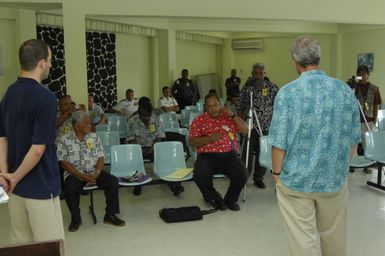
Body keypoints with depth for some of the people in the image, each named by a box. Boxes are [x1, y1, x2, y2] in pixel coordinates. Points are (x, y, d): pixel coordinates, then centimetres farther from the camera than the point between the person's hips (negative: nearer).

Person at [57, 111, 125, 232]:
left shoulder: (94, 137, 7)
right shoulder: (64, 140, -3)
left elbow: (101, 157, 5)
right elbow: (64, 163, -7)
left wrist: (97, 172, -15)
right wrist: (82, 176, -18)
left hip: (93, 172, 3)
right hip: (74, 174, -3)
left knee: (113, 181, -20)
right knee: (70, 189, -34)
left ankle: (110, 215, -7)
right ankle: (75, 219, -10)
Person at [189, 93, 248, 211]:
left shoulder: (228, 117, 14)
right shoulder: (199, 120, 7)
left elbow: (245, 130, 6)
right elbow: (192, 141, 0)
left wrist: (233, 115, -4)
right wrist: (210, 138, -15)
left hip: (229, 155, 1)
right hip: (207, 156, -1)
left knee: (242, 174, -24)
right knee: (199, 175, -30)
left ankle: (230, 200, 7)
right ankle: (214, 198, 3)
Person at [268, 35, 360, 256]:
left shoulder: (287, 93, -14)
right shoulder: (346, 91, -3)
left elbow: (279, 142, -13)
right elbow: (353, 140, 4)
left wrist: (277, 172, 3)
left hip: (296, 180, -3)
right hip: (335, 180, 4)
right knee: (334, 238, 22)